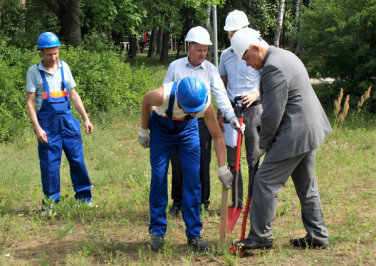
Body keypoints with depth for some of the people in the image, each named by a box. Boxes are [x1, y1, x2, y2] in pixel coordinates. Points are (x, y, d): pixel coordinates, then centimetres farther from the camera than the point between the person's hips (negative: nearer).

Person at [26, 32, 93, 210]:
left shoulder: (64, 67, 9)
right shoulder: (34, 72, -2)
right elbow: (30, 102, -4)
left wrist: (86, 118, 10)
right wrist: (37, 128, -14)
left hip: (67, 120, 3)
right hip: (47, 123, -3)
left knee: (77, 160, 2)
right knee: (49, 164, 0)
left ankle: (84, 199, 12)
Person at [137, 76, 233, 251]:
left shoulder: (205, 105, -33)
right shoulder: (163, 96, -39)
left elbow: (217, 136, -21)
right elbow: (146, 100, -13)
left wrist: (222, 168, -22)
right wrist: (143, 130, -4)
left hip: (187, 129, 1)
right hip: (161, 128, -1)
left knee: (193, 179, -7)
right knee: (158, 178, -7)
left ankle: (194, 234, 0)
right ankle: (157, 232, 4)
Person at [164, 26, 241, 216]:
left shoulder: (211, 70, 3)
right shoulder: (175, 67, 3)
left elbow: (220, 95, -4)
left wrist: (231, 116, -19)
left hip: (202, 123, 0)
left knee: (202, 165, 3)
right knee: (178, 165, 3)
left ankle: (203, 203, 15)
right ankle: (178, 202, 18)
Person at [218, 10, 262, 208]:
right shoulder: (226, 55, 10)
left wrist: (256, 94, -22)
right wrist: (220, 114, 10)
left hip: (253, 109, -4)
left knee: (254, 160, -4)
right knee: (232, 160, 6)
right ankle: (236, 203, 13)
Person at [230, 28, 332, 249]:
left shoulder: (273, 68, -20)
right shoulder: (285, 56, 14)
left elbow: (273, 114, -19)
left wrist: (264, 144, -8)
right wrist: (262, 116, 16)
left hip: (294, 135, -11)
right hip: (310, 129, 11)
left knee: (266, 181, -5)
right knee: (306, 184, 17)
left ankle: (261, 237, 1)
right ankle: (318, 236, 22)